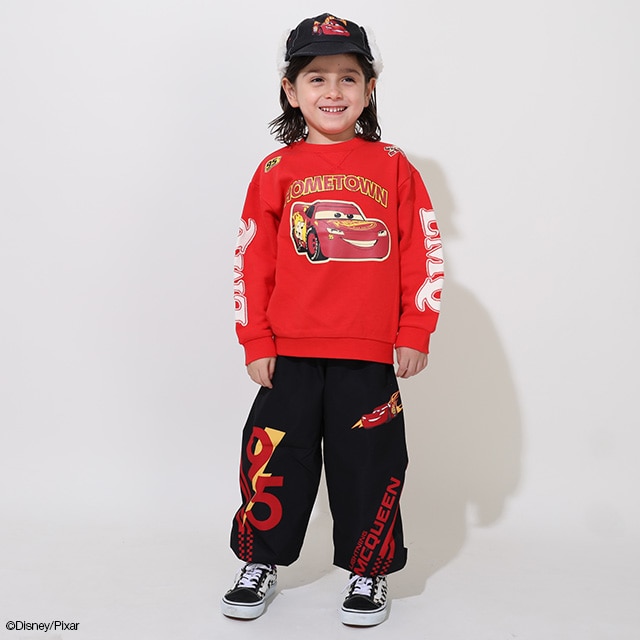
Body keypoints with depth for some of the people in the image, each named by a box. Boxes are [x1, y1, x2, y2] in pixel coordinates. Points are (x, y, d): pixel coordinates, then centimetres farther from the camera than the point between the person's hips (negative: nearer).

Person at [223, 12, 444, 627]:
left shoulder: (393, 168, 3)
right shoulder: (277, 171, 3)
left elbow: (424, 254, 5)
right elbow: (251, 261, 4)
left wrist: (415, 334, 1)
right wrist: (256, 342, 1)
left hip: (370, 356, 0)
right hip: (290, 354, 1)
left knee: (369, 466, 7)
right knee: (275, 462, 8)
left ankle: (367, 572, 26)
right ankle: (259, 563, 28)